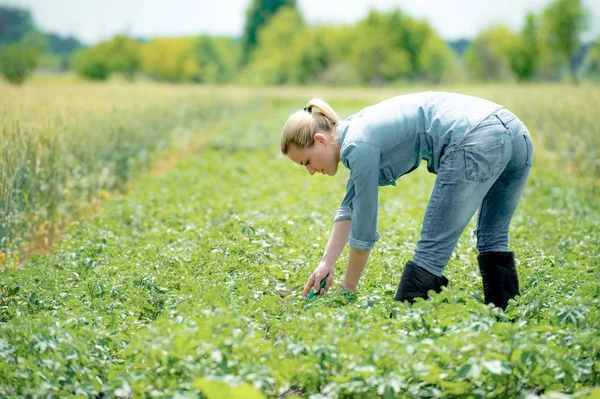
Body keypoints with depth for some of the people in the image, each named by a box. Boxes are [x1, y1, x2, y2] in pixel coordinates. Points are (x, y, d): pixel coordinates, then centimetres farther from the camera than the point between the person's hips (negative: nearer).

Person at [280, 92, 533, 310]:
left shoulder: (359, 144, -6)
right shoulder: (357, 130, 21)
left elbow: (363, 229, -1)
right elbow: (350, 207, 27)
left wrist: (347, 290, 10)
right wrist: (327, 263, 21)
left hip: (476, 142, -10)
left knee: (431, 251, -4)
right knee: (493, 241, 21)